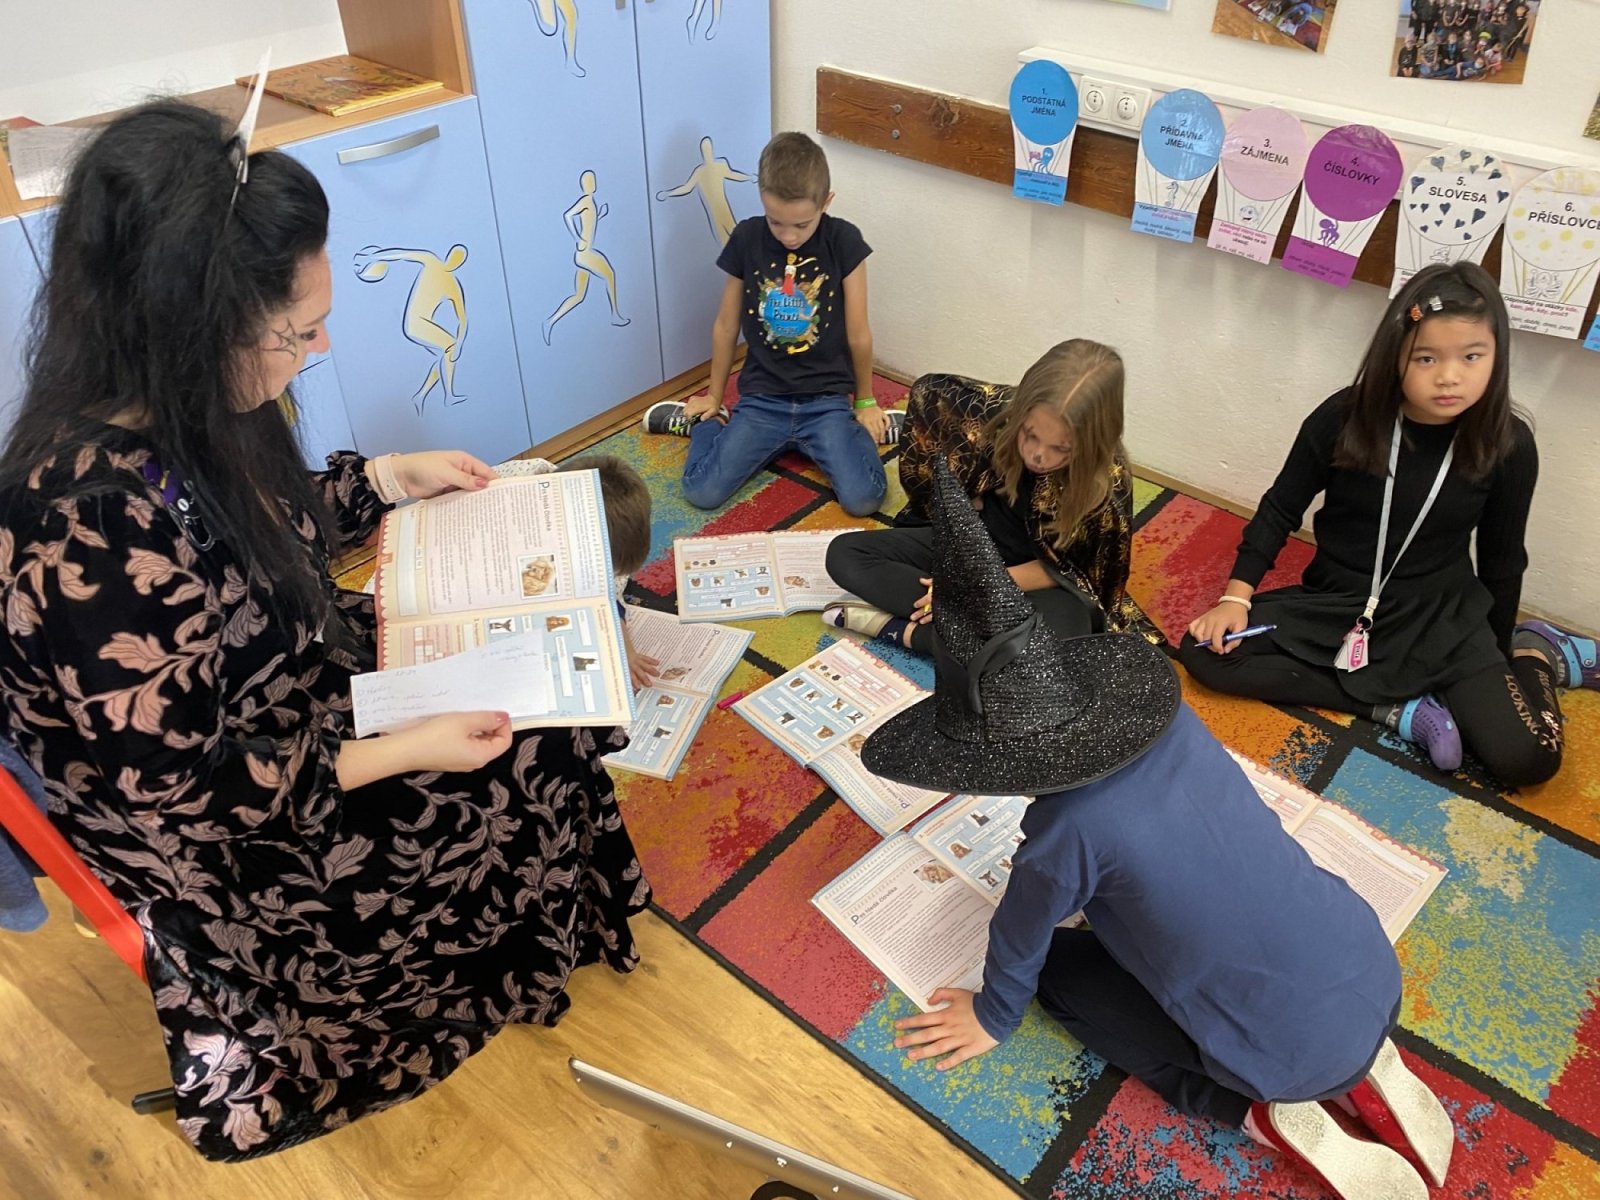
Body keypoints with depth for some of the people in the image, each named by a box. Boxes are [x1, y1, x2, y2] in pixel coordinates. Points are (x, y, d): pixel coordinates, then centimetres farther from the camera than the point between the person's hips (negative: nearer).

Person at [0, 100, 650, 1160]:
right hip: (226, 843, -8)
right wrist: (399, 751, -28)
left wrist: (394, 475, 4)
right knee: (529, 770, 2)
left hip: (299, 694, 8)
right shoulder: (89, 526, -38)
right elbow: (177, 791, -29)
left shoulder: (179, 412, -12)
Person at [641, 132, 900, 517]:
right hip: (761, 399, 1)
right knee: (702, 492, -17)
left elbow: (858, 333, 0)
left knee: (863, 499, -21)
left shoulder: (843, 241, -8)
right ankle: (706, 422, 14)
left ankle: (872, 425, 9)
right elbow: (726, 325, 6)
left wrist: (865, 403, 9)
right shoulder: (746, 239, -4)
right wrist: (714, 397, 15)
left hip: (827, 400, -1)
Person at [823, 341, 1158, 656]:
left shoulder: (1107, 483, -29)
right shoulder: (994, 411, -25)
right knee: (844, 554, -9)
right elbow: (928, 392, -3)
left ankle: (903, 630, -24)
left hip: (1044, 579, -4)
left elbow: (1067, 568, -14)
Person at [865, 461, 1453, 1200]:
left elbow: (1019, 938, -3)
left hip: (1301, 1054, -6)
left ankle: (1270, 1115, 3)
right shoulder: (1174, 721, -7)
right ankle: (1367, 1066, 16)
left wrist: (993, 1017, 17)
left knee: (1059, 966, 11)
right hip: (1377, 977, 6)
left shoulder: (1068, 828, -24)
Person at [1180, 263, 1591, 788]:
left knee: (1527, 759, -20)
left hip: (1439, 614, -1)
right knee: (1206, 653, -20)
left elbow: (1502, 560, 2)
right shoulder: (1344, 418, -14)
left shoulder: (1509, 446, -12)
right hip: (1333, 602, 2)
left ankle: (1538, 654, 14)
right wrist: (1236, 595, -11)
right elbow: (1281, 509, -2)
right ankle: (1399, 709, -19)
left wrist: (1499, 655, 12)